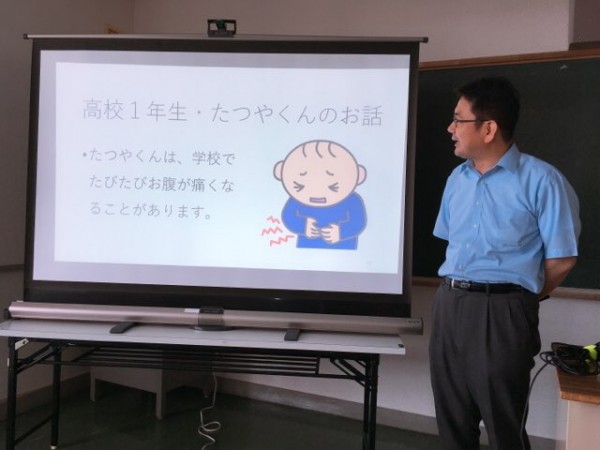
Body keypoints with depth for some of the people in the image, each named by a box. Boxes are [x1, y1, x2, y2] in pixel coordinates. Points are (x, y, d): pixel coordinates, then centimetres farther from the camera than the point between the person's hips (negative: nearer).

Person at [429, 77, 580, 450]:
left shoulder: (540, 179, -10)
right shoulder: (458, 178, 11)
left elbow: (562, 259, -7)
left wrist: (519, 300, 4)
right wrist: (459, 293, 11)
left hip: (502, 313, -6)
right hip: (449, 306, 6)